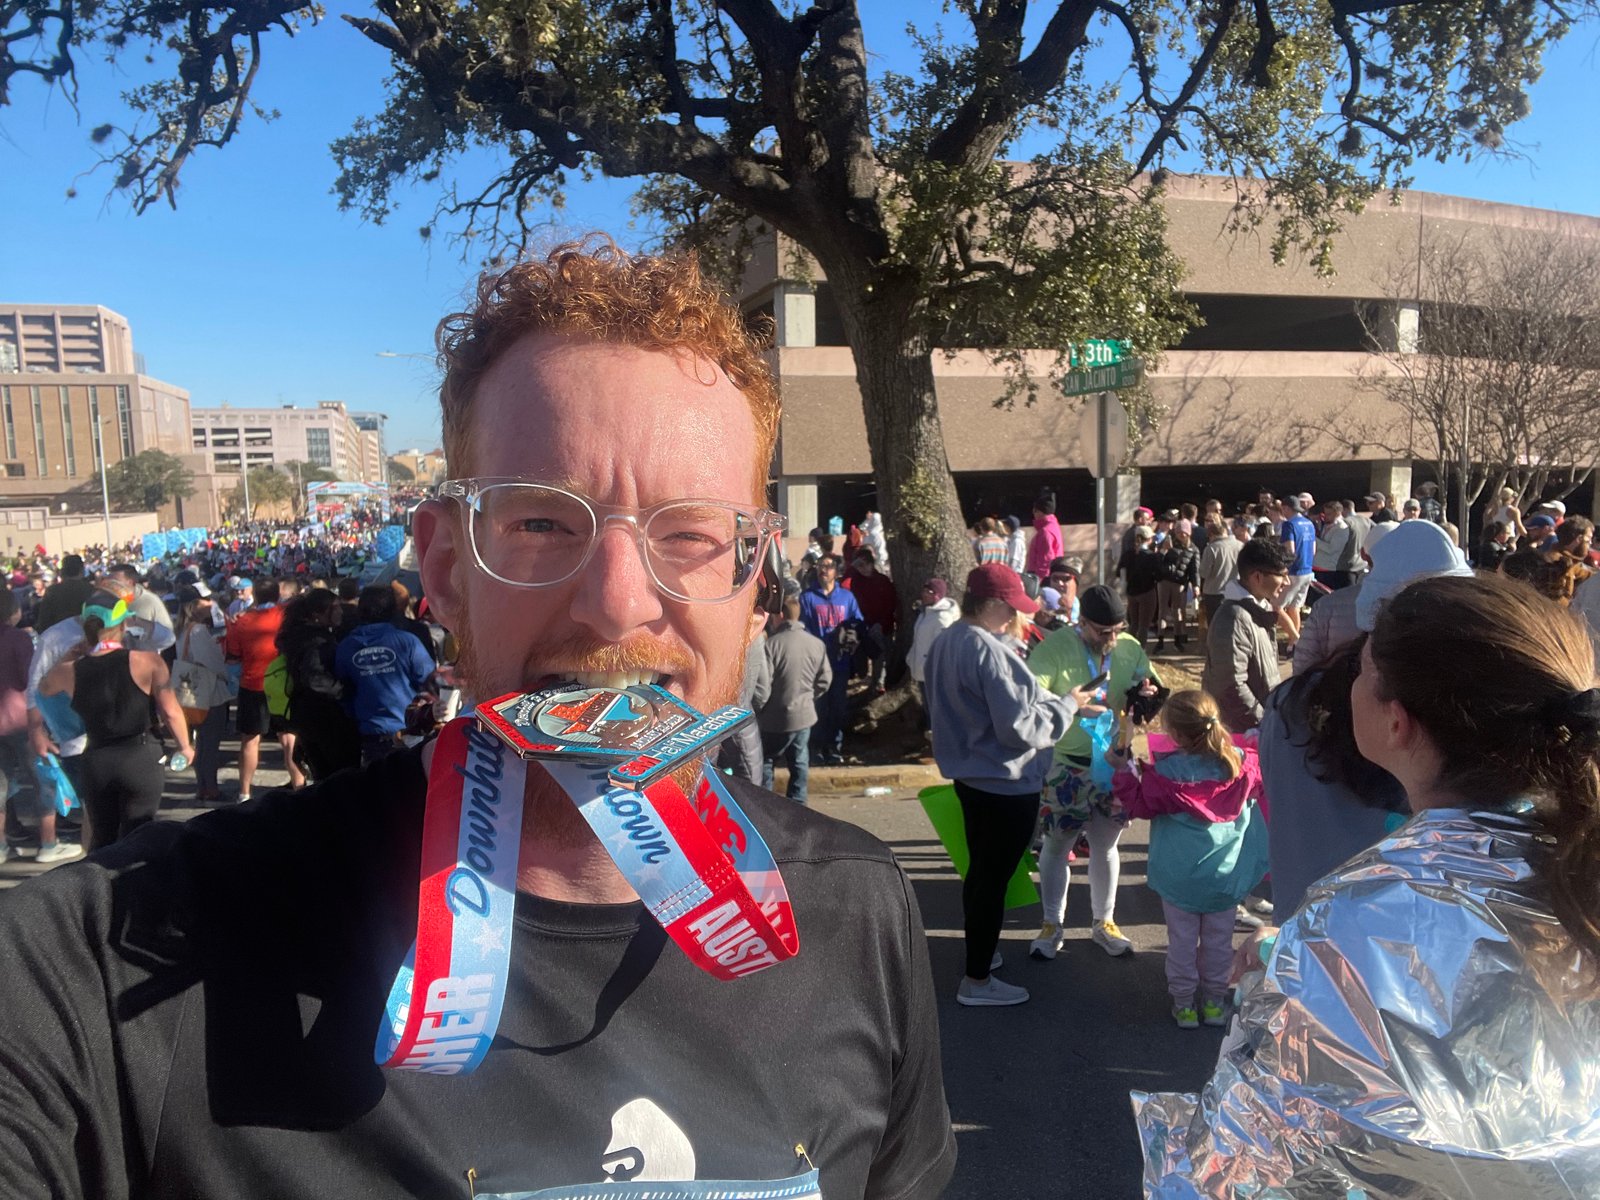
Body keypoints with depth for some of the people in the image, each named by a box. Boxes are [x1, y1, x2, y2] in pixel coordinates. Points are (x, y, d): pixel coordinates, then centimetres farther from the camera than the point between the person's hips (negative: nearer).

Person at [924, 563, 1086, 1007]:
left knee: (980, 870, 24)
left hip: (970, 774, 9)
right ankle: (977, 981, 17)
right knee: (995, 877, 4)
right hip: (1005, 783, -9)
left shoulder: (947, 641, 2)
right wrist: (1067, 705, -11)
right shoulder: (988, 652, -26)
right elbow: (1020, 728, -25)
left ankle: (979, 950, 42)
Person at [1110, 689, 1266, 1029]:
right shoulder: (1243, 764, -11)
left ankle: (1184, 1003, 21)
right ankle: (1215, 1001, 28)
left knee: (1182, 940, 11)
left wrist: (1124, 769, 3)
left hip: (1180, 874, -3)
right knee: (1219, 938, 17)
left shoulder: (1165, 773, -20)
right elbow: (1259, 787, 9)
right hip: (1227, 874, 3)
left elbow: (1140, 805, -6)